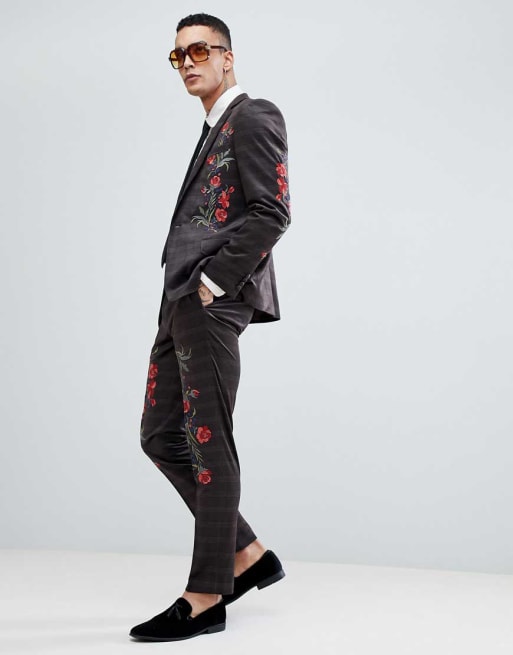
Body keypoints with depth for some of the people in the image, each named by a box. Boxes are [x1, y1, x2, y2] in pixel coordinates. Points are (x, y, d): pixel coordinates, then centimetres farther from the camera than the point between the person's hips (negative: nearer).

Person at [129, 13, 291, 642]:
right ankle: (248, 555, 17)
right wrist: (184, 295, 13)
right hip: (182, 302, 10)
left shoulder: (253, 118, -1)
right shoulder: (212, 133, 26)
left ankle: (206, 597, 3)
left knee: (208, 442, -6)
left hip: (212, 302, -10)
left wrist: (211, 282, -15)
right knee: (160, 437, 9)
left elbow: (271, 213, -13)